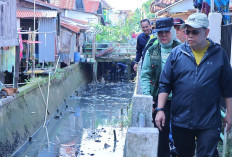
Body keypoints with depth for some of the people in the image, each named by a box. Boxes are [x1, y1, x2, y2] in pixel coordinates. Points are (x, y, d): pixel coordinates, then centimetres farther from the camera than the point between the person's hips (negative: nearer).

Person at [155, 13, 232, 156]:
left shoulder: (219, 54, 1)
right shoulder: (177, 53, 2)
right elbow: (165, 84, 4)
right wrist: (160, 110, -3)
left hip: (209, 123, -2)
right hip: (180, 120, 2)